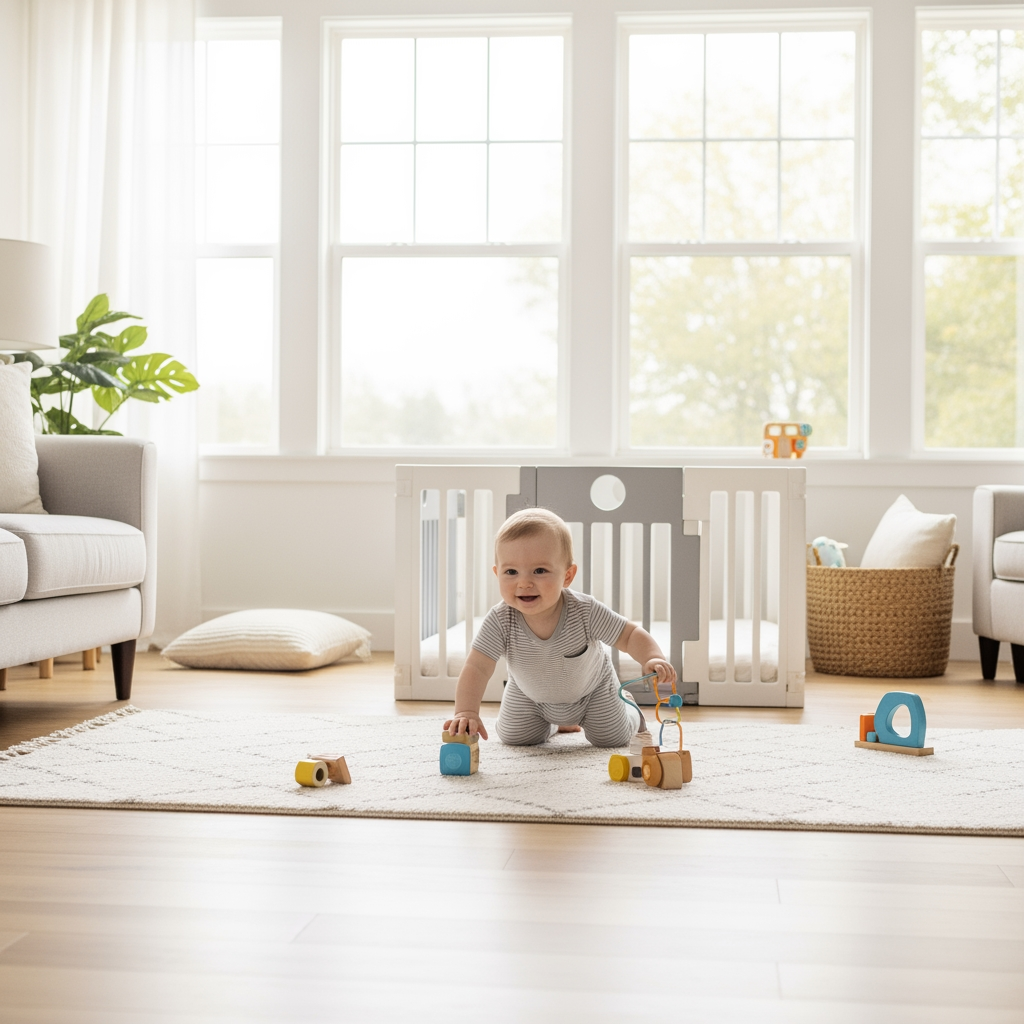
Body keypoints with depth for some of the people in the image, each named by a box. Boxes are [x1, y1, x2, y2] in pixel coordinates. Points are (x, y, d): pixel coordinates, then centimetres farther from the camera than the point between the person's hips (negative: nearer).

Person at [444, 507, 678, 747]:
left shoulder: (585, 611, -38)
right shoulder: (500, 621, -37)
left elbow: (631, 635, -29)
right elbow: (476, 669, -39)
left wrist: (653, 659, -51)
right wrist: (467, 712, -55)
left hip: (591, 687, -1)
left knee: (614, 737, 2)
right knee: (513, 736, 2)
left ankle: (631, 712, 40)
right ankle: (555, 724, 35)